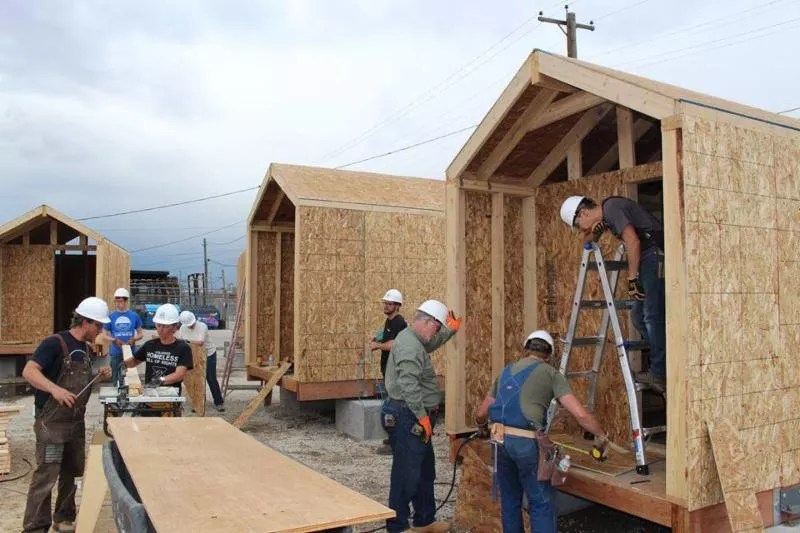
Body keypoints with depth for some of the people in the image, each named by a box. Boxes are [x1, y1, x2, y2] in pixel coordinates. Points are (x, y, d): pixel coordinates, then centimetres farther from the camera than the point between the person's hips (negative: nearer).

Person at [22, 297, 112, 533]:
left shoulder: (87, 349, 9)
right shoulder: (55, 343, -15)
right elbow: (28, 371, -25)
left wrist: (100, 375, 2)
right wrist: (54, 389, -38)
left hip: (76, 421, 8)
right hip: (51, 422, -8)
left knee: (71, 473, 16)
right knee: (46, 475, -5)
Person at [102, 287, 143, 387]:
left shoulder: (134, 316, 1)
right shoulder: (111, 317, 0)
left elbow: (141, 333, 8)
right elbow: (105, 335, 5)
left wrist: (134, 339, -13)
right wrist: (114, 340, -14)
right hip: (116, 353, 0)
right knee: (116, 379, 10)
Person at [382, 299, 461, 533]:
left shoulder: (415, 340, 14)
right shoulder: (409, 345, -20)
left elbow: (431, 344, 37)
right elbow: (409, 387, -27)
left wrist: (451, 330, 24)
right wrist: (423, 417, -21)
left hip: (415, 418, 11)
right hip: (407, 418, -11)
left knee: (425, 471, 19)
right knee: (406, 474, -1)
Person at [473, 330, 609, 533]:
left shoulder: (506, 371, 21)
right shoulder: (551, 373, 6)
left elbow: (480, 414, 26)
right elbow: (581, 414, -3)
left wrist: (484, 427, 48)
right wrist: (601, 436, 14)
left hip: (500, 439, 5)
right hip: (526, 442, -5)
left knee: (510, 500, 20)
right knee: (542, 503, 6)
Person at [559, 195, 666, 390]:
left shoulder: (612, 207, -11)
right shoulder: (604, 216, 18)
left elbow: (633, 242, -20)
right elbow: (588, 242, 29)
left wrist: (632, 279, -16)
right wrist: (594, 232, 6)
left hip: (655, 255, -10)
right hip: (648, 259, 10)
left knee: (652, 315, -11)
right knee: (638, 315, 8)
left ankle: (659, 373, -9)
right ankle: (665, 369, 10)